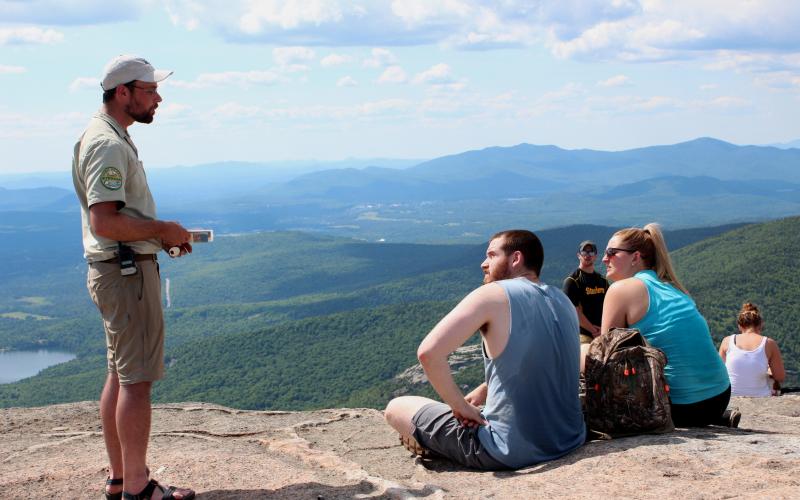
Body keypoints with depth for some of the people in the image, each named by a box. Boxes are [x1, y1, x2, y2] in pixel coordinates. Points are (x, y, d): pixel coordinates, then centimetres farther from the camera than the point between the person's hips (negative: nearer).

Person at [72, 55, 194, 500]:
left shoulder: (111, 138, 15)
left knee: (121, 376, 15)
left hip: (116, 269, 11)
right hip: (128, 269, -11)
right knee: (137, 379, -6)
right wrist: (162, 230, -16)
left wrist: (161, 234, 11)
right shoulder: (109, 144, -18)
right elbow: (104, 222, -27)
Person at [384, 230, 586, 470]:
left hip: (511, 452, -7)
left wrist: (460, 406, -10)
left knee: (396, 408, 9)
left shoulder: (493, 294, -12)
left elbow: (428, 352, -22)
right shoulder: (562, 300, 8)